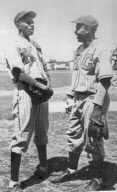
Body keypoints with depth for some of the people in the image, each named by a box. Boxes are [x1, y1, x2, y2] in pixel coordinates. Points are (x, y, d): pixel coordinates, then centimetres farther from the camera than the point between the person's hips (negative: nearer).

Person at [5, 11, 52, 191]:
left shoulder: (36, 45, 20)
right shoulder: (14, 46, -4)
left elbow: (44, 67, 21)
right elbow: (18, 73, -17)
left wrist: (48, 83, 3)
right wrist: (38, 84, -14)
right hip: (26, 92, -8)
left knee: (42, 133, 18)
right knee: (22, 136, -8)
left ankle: (43, 166, 37)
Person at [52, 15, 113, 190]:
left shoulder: (100, 51, -14)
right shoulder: (79, 50, 13)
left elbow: (105, 81, -19)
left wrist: (97, 107, -24)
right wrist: (73, 98, 18)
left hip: (92, 100, -8)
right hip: (79, 100, 8)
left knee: (92, 141, 0)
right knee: (73, 136, 14)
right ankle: (71, 170, 30)